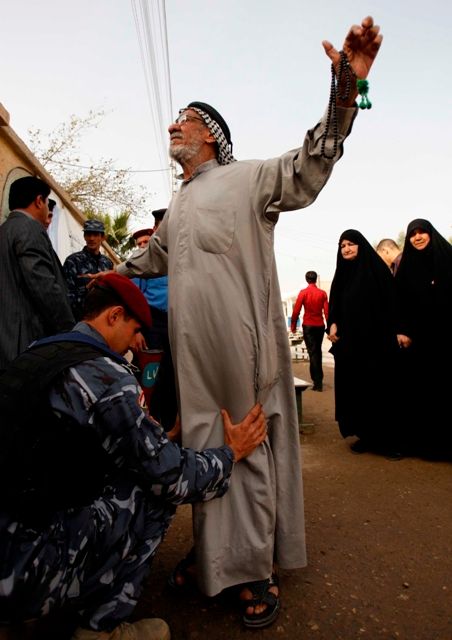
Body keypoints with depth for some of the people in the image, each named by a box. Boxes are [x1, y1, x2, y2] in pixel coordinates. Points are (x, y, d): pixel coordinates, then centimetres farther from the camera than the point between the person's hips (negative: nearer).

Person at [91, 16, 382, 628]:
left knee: (249, 450, 1)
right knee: (203, 449, 11)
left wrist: (347, 87, -19)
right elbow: (152, 257, 37)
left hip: (240, 346, -6)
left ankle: (257, 570, 17)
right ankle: (213, 554, 27)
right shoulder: (178, 204, 24)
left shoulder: (247, 177, 4)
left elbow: (311, 164, -7)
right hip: (192, 352, 7)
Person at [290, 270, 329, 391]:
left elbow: (296, 310, -9)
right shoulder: (322, 293, -1)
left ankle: (317, 382, -5)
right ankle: (319, 378, 27)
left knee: (312, 353, -1)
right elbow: (327, 311, -4)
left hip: (308, 326, -2)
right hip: (320, 326, 3)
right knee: (318, 351, 18)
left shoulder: (303, 292, -6)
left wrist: (293, 325, 1)